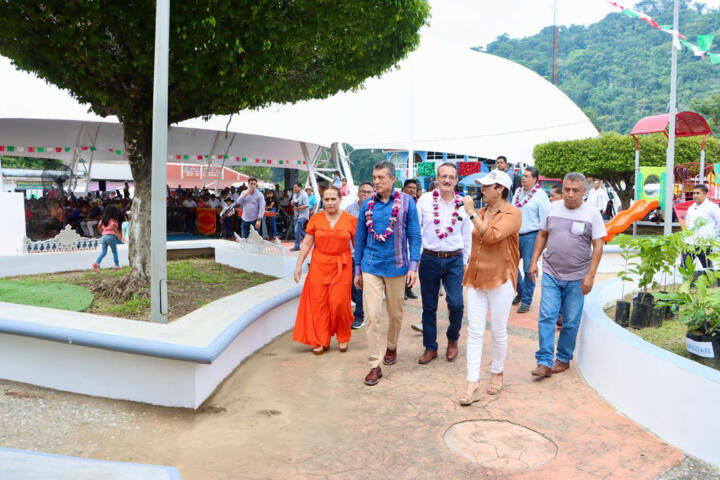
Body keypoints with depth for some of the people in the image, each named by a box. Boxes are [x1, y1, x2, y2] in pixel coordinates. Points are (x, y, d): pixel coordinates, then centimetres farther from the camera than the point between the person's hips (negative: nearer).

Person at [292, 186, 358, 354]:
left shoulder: (351, 220, 1)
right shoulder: (316, 219, 4)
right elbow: (306, 243, 5)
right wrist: (299, 265, 1)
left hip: (342, 267, -1)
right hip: (319, 266, 2)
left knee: (339, 302, -5)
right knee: (318, 302, 1)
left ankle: (343, 338, 18)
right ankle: (320, 341, 14)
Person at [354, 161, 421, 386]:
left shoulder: (406, 202, -3)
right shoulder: (367, 204, 3)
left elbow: (414, 236, -1)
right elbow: (360, 238, 10)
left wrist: (413, 266, -9)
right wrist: (357, 269, 10)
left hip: (396, 266, -1)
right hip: (371, 266, 1)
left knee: (395, 313, 14)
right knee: (372, 315, -6)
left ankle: (391, 346, 40)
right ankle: (375, 365, 1)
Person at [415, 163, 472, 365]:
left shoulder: (462, 204, 4)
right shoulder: (425, 200, -1)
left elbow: (467, 236, 12)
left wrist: (465, 262, 12)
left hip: (454, 260, 0)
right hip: (429, 259, 0)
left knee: (456, 304, -8)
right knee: (429, 306, 6)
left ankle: (453, 340, 20)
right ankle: (430, 348, 22)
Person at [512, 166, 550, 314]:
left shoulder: (540, 195, -8)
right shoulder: (518, 192, 11)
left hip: (530, 236, -6)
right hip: (515, 235, 6)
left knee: (528, 269, 0)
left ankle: (526, 300, 11)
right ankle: (520, 292, 30)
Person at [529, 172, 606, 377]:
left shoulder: (592, 214, -3)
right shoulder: (553, 208, 5)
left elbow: (598, 246, -4)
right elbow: (542, 235, 14)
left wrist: (590, 275, -10)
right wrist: (534, 261, 8)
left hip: (576, 278, -2)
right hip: (551, 274, 2)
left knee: (571, 322, 7)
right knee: (546, 316, -5)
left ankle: (563, 359, 23)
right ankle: (544, 362, -2)